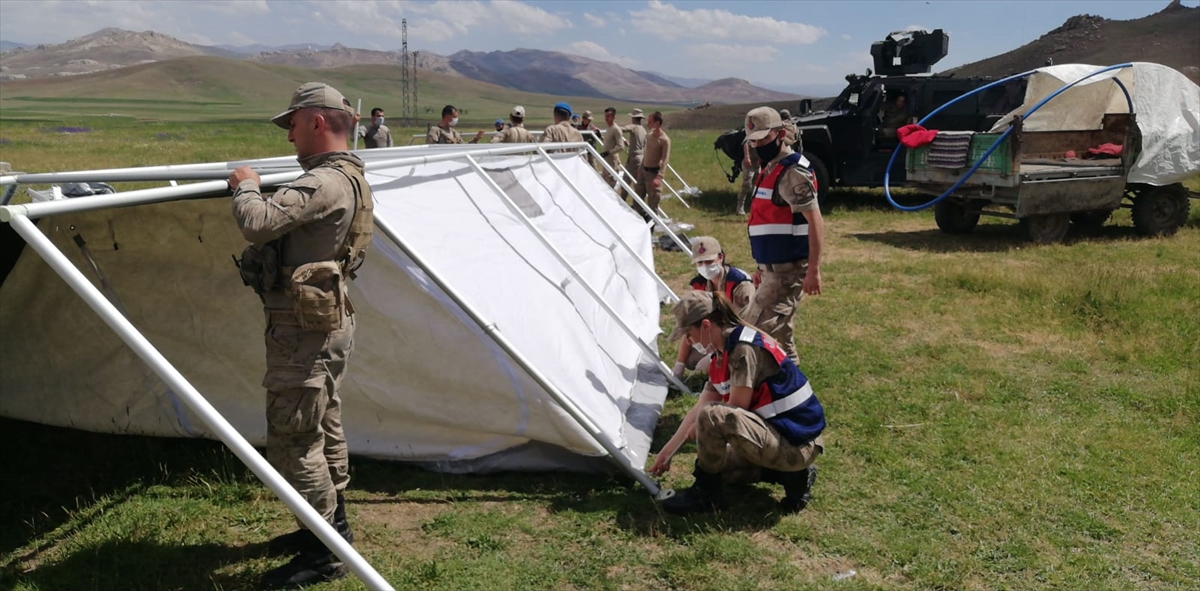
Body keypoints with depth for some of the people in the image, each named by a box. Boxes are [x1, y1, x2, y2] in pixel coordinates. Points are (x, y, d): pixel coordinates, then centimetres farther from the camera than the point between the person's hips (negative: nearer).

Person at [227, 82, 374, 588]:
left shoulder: (326, 184, -22)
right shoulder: (348, 178, 13)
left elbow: (258, 222, -30)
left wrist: (245, 186, -11)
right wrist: (259, 191, 10)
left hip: (304, 329, -11)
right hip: (327, 323, 11)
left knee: (292, 440, -3)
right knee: (323, 429, 20)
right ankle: (332, 526, 35)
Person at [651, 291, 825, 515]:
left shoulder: (744, 348, -20)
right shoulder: (724, 354, 9)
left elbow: (736, 410, -19)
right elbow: (699, 407, 14)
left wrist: (697, 430, -2)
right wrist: (667, 452, 16)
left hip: (795, 445, -11)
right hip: (780, 437, 11)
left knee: (712, 416, -27)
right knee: (715, 462, 23)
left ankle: (705, 493, -7)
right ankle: (790, 474, 11)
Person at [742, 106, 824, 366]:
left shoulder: (792, 172, -17)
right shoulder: (770, 169, 14)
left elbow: (815, 222, -21)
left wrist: (814, 271, -24)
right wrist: (763, 266, 24)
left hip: (787, 269, -10)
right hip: (776, 267, 10)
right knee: (778, 331, 17)